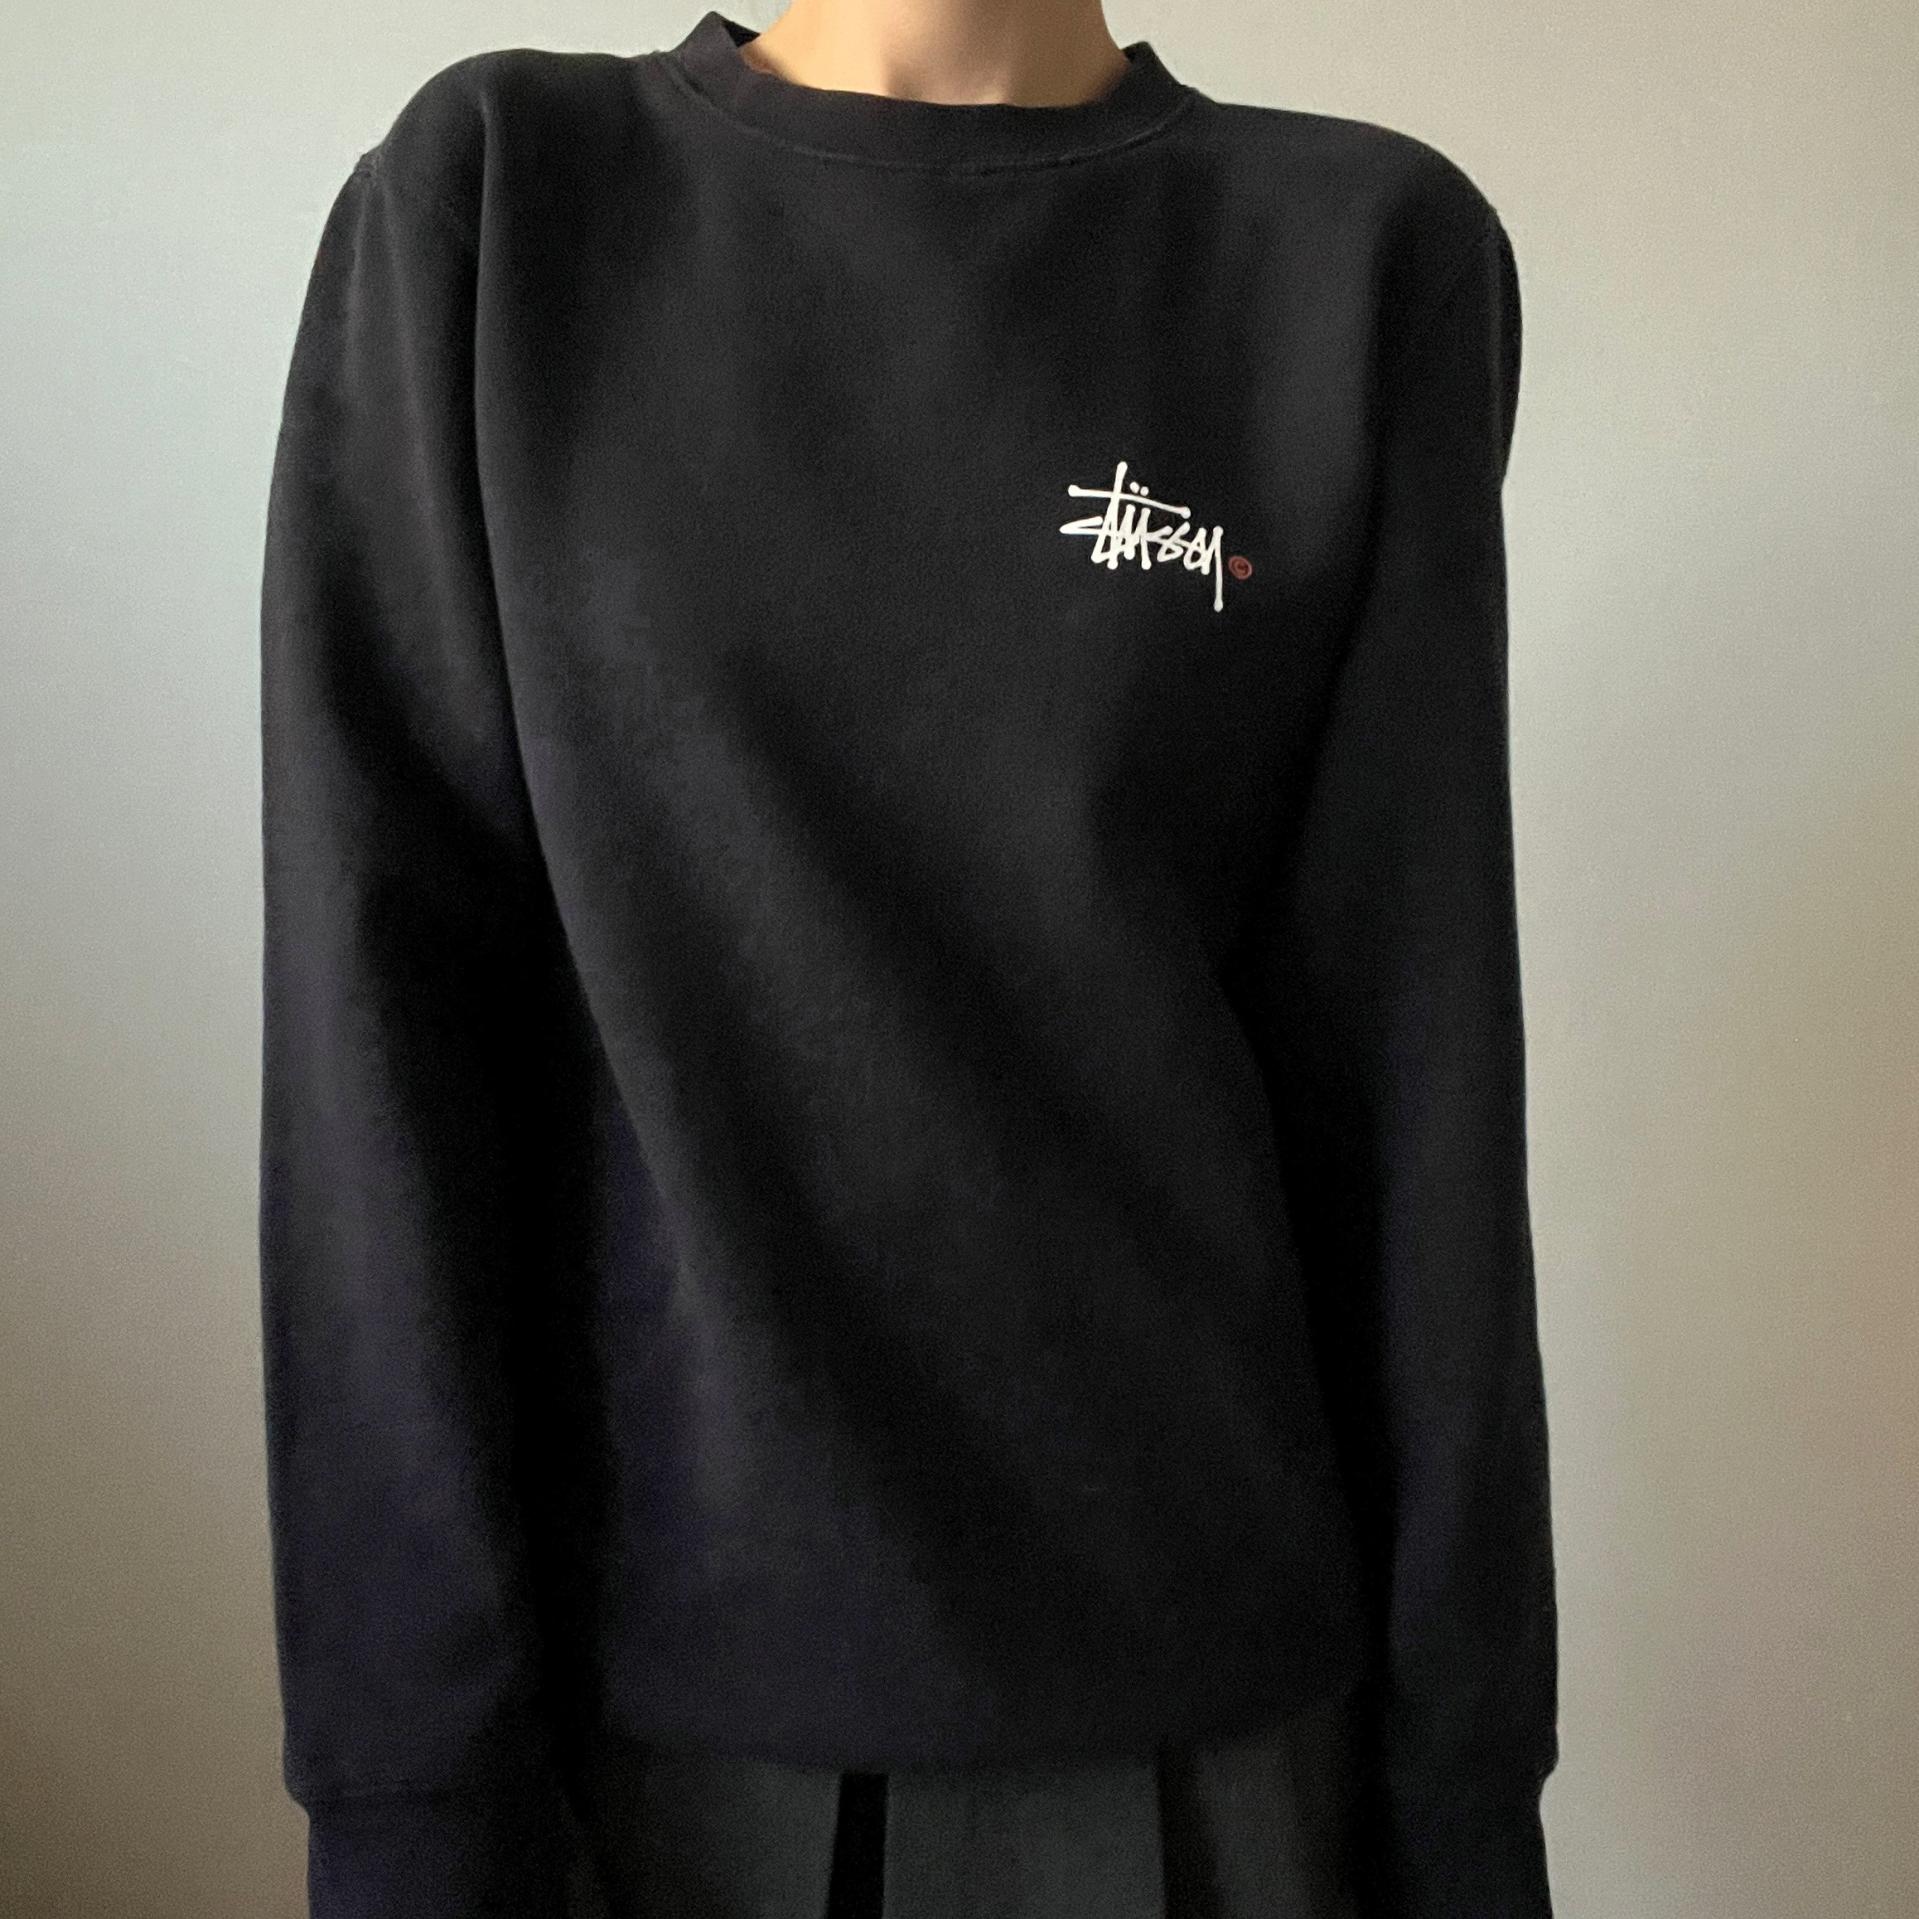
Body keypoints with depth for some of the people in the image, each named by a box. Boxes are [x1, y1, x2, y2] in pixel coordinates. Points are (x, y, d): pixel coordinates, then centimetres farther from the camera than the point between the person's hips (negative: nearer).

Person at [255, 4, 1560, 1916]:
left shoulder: (1374, 259, -1)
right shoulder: (479, 198, -2)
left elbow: (1411, 1045, -2)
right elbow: (385, 1005, -7)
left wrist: (1465, 1755, 0)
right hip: (637, 1677, 0)